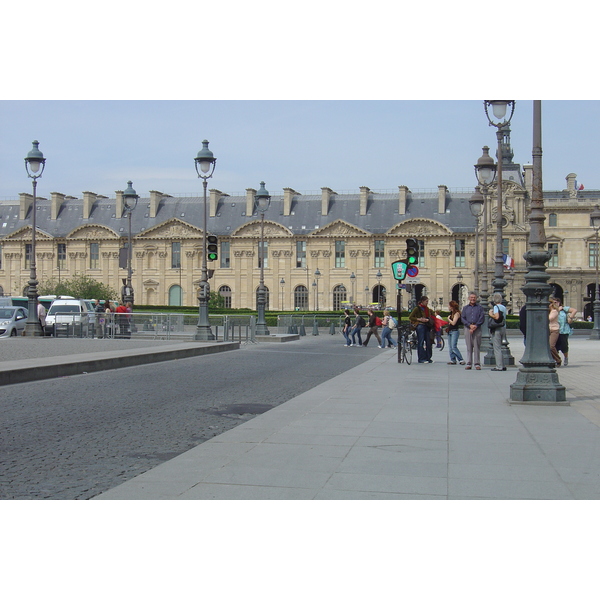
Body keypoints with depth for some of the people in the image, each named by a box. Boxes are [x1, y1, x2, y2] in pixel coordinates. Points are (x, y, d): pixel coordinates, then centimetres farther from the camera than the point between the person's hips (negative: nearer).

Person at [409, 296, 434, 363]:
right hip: (420, 326, -6)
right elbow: (410, 317, -6)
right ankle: (421, 358, -1)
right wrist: (419, 319, -14)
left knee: (428, 342, 4)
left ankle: (428, 358, 11)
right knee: (420, 342, -5)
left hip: (427, 326, 6)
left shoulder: (427, 309, 14)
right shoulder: (417, 308, -4)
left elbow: (430, 317, 19)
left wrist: (427, 320, -3)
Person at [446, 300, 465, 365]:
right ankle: (453, 360, 9)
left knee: (454, 347, -15)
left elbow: (453, 323, -17)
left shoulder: (457, 313, -10)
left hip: (455, 331, -9)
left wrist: (448, 318, -3)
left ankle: (461, 360, -12)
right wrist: (447, 328, 10)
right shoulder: (451, 313, 16)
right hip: (450, 331, 9)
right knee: (450, 347, 6)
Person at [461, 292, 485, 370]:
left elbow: (482, 318, 1)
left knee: (477, 347, -3)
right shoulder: (465, 308, 14)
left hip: (477, 328, -1)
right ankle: (469, 364, 4)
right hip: (467, 328, 1)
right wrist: (470, 325, -9)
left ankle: (477, 364, 0)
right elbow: (462, 318, 6)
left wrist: (475, 326, -11)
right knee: (469, 347, 1)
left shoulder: (480, 307, 9)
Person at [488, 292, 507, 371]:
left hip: (497, 329, -8)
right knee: (499, 348, 17)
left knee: (497, 348, -4)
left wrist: (491, 314, -8)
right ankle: (502, 366, 18)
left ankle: (499, 367, -5)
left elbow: (496, 317, -26)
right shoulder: (504, 307, 13)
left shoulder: (496, 307, -12)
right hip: (503, 328, 8)